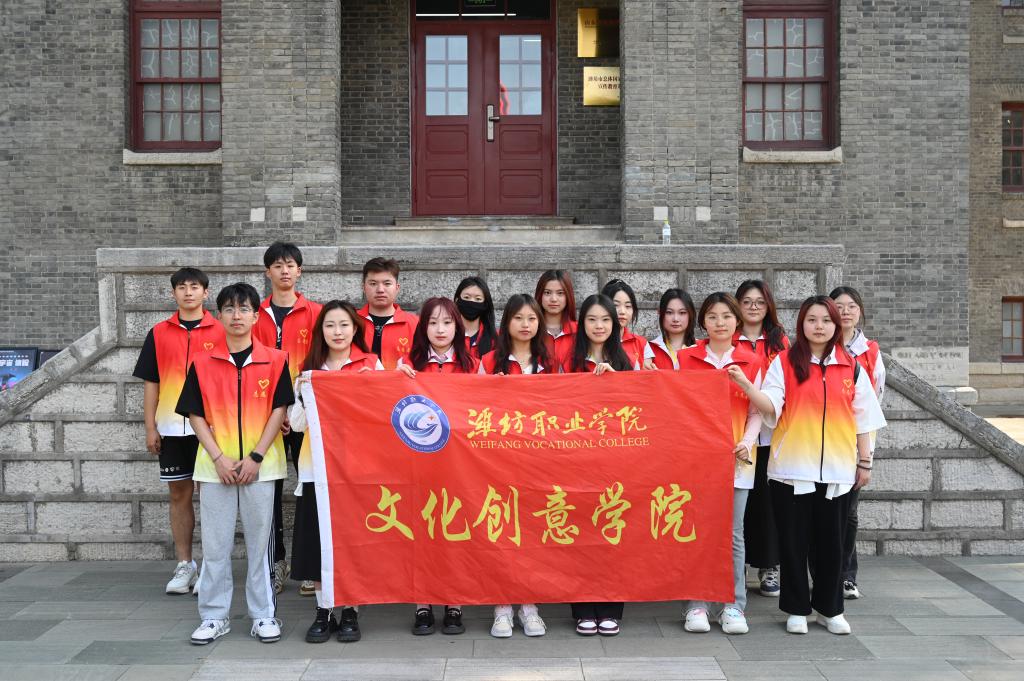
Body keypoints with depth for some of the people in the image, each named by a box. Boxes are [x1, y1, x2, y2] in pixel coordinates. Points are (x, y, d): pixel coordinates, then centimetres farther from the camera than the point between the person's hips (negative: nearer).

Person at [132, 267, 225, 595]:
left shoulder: (220, 332, 2)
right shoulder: (159, 333, 8)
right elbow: (150, 382, 9)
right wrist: (150, 428, 3)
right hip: (171, 428, 2)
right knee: (179, 494, 8)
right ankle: (184, 565, 16)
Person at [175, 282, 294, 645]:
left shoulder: (275, 360, 1)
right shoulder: (202, 363, 4)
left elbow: (279, 410, -2)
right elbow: (195, 415, 3)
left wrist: (255, 457, -10)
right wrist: (218, 458, -8)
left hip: (260, 465, -1)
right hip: (216, 465, 1)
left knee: (260, 540, 5)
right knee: (215, 543, 6)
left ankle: (264, 614, 15)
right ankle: (214, 615, 17)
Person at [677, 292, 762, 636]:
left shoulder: (751, 363, 6)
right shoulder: (685, 358, 5)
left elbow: (756, 412, 6)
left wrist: (748, 440, -10)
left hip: (734, 457, 0)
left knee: (733, 534, 3)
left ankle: (734, 605, 12)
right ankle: (695, 604, 10)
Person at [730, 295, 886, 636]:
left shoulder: (851, 368, 7)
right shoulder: (784, 362, 0)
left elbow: (864, 419, 10)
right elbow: (771, 407, -9)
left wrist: (864, 462, 8)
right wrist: (746, 385, -25)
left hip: (837, 470, 2)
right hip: (792, 468, -2)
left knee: (830, 542, 8)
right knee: (794, 541, 5)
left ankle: (830, 608, 24)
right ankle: (796, 609, 17)